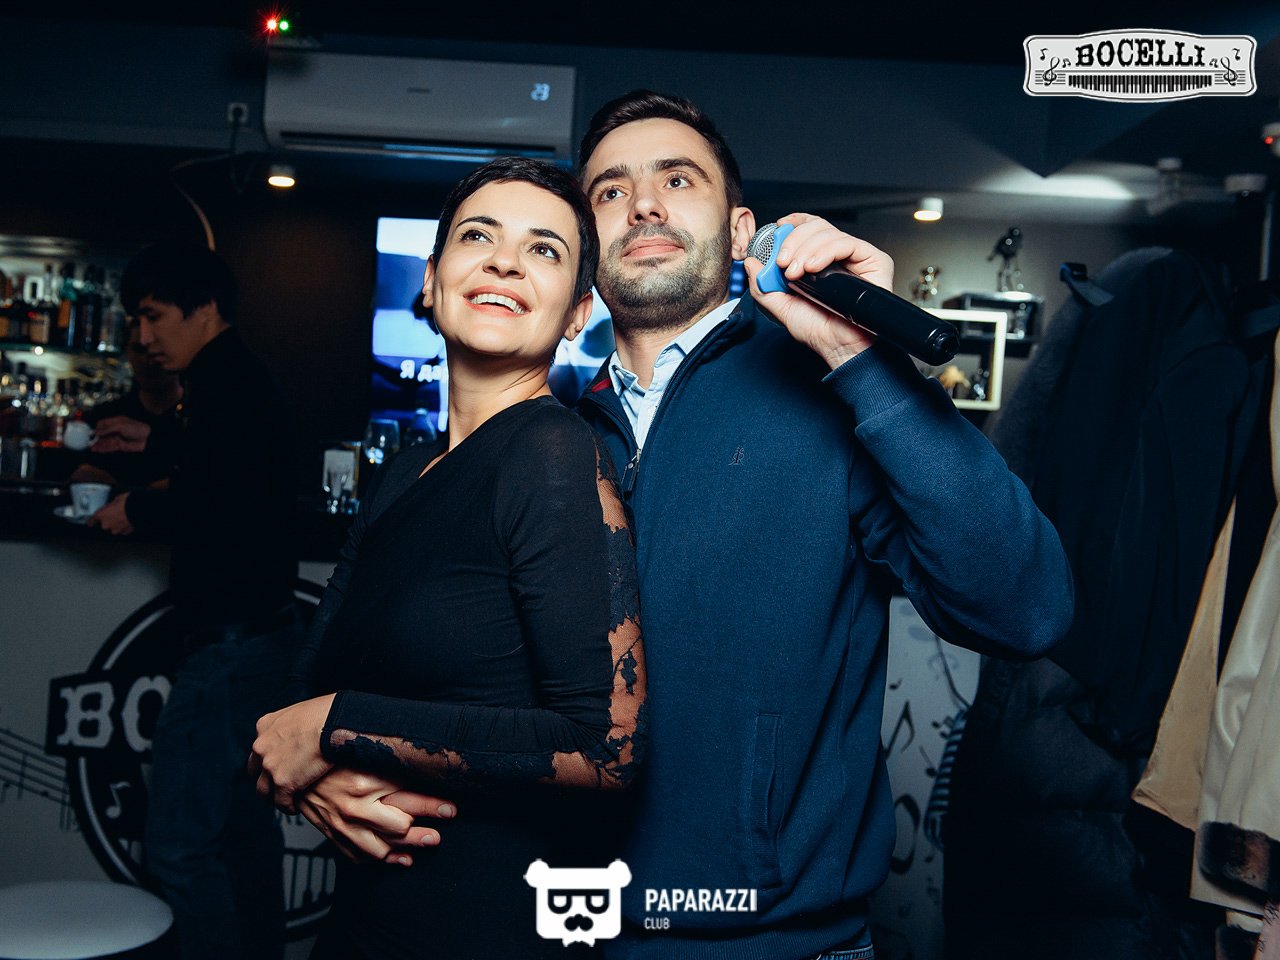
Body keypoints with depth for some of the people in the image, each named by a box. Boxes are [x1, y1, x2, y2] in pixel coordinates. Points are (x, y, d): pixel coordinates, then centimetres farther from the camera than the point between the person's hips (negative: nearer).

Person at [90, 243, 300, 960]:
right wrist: (157, 443, 28)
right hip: (264, 631, 11)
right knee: (246, 825, 19)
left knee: (180, 843, -6)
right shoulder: (246, 380, 16)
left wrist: (141, 511, -16)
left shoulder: (225, 386, -16)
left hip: (231, 642, -11)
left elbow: (237, 505, -29)